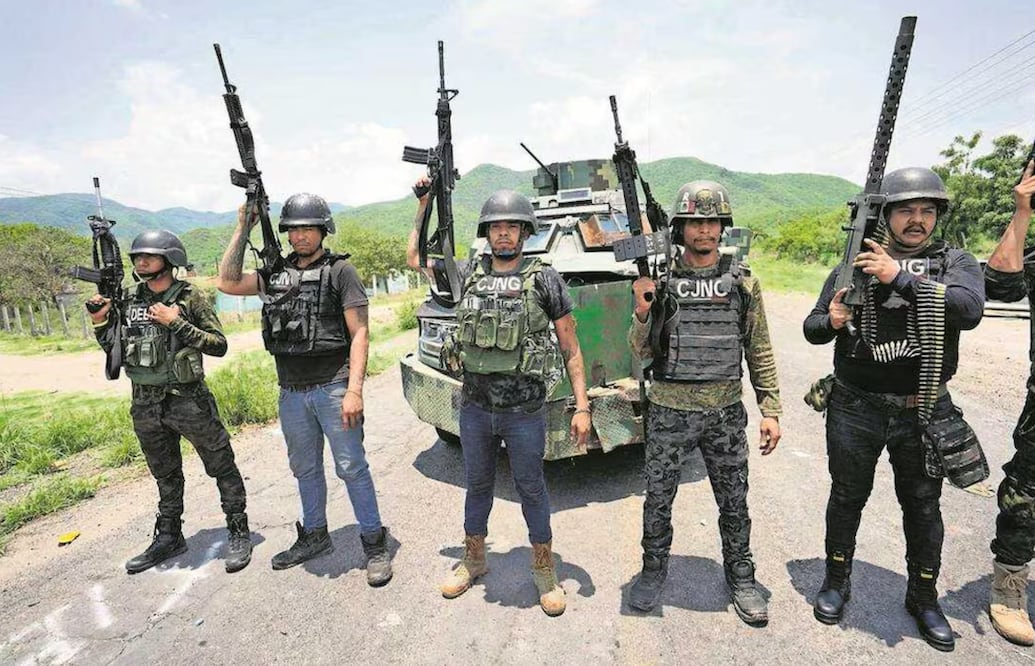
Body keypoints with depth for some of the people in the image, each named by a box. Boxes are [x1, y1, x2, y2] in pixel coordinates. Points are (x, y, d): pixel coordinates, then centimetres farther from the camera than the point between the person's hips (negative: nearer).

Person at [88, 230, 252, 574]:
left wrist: (177, 323, -19)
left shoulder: (190, 299, -7)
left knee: (221, 467, 2)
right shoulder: (130, 303, 8)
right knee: (165, 475, 19)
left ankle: (239, 532, 15)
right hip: (145, 406, 6)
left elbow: (219, 345, -12)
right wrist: (101, 322, 0)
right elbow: (117, 351, 15)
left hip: (189, 400, -5)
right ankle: (169, 537, 34)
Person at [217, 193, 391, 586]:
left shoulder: (340, 270, -5)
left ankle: (374, 543, 12)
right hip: (291, 393, 6)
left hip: (333, 387, -6)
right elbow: (227, 283, 5)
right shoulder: (276, 274, 12)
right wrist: (243, 229, 5)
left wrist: (354, 389, -18)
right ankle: (314, 536, 35)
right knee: (305, 469, 17)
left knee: (351, 468, -1)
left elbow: (359, 333, -10)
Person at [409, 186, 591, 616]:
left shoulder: (545, 280, -6)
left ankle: (544, 572, 32)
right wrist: (424, 204, 15)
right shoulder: (469, 274, 4)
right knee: (477, 485, 19)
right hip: (474, 407, 3)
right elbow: (415, 259, 18)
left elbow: (571, 349, -4)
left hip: (525, 411, -3)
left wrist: (582, 407, -8)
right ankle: (473, 561, 41)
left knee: (531, 489, 12)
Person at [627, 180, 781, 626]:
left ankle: (740, 577, 35)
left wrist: (770, 410, 0)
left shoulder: (743, 283, 1)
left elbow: (760, 352, 5)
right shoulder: (661, 281, -3)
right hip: (668, 412, -1)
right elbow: (642, 352, -2)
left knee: (734, 503, 14)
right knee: (658, 500, 12)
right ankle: (654, 571, 34)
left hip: (725, 413, 1)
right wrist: (643, 312, -20)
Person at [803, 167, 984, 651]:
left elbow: (968, 310, -21)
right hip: (856, 410, 0)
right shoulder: (854, 265, 0)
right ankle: (837, 581, 34)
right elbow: (811, 328, 3)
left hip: (923, 414, 1)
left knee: (923, 508, 16)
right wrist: (832, 322, -19)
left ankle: (923, 597, 38)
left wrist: (900, 277, -27)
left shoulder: (955, 262, 0)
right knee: (847, 499, 14)